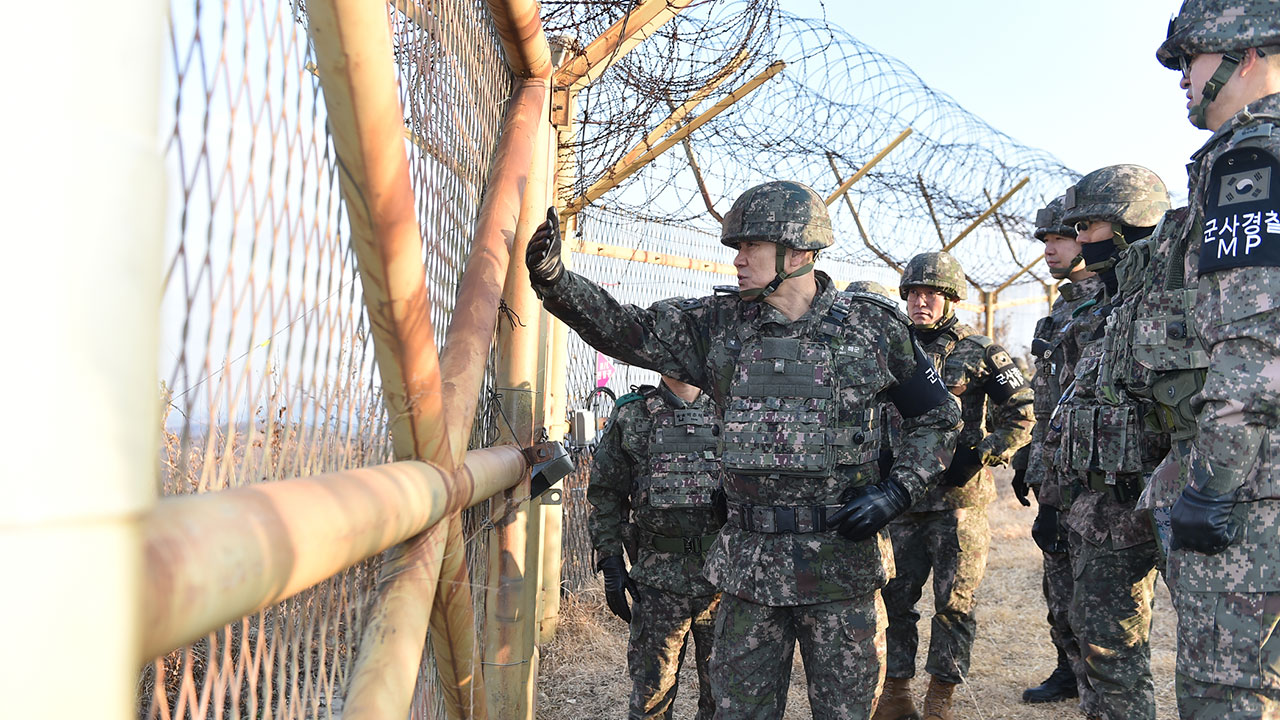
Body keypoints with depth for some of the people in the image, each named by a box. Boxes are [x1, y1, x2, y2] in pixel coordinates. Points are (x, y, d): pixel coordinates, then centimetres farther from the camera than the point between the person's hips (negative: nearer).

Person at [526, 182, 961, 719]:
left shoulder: (875, 327, -1)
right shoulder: (720, 326, 3)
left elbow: (938, 416, 7)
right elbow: (623, 328, 3)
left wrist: (898, 491, -7)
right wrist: (553, 278, -11)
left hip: (842, 561, -1)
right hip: (748, 564, 2)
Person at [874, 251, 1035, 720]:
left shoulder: (979, 352, -1)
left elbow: (1021, 415, 0)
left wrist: (981, 454, -12)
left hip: (958, 498, -3)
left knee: (955, 602, 4)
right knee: (893, 596, 8)